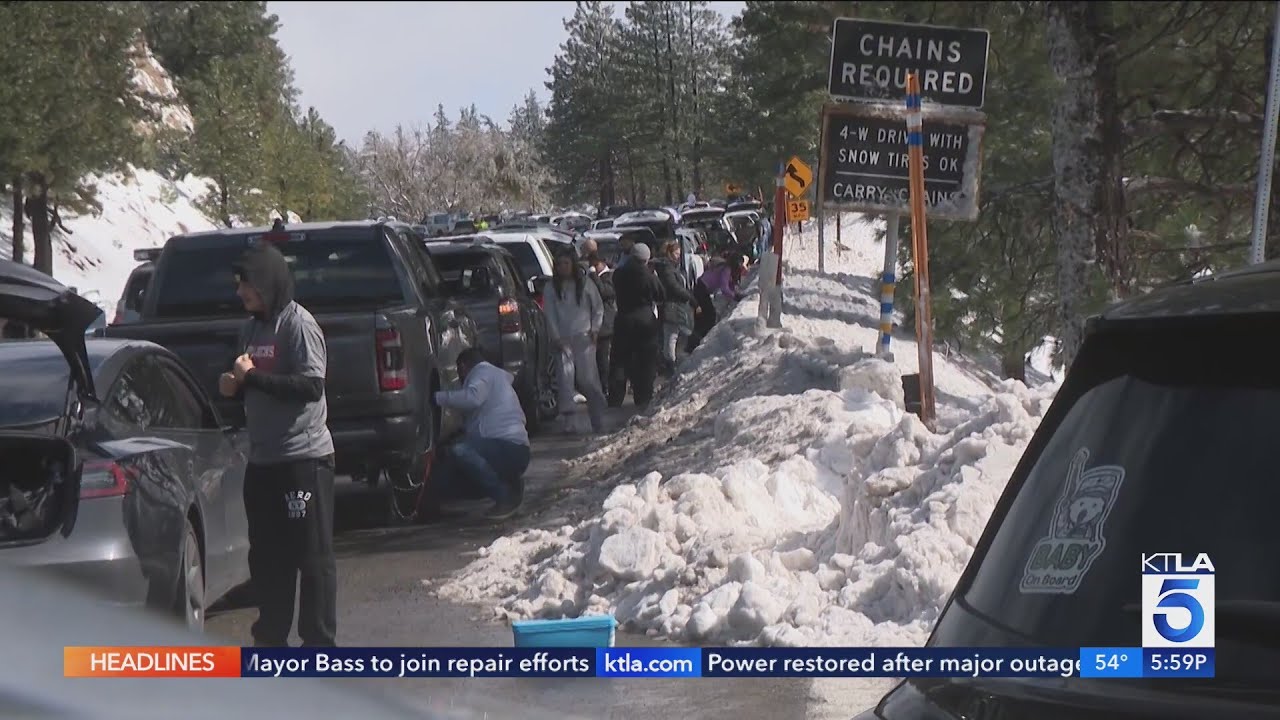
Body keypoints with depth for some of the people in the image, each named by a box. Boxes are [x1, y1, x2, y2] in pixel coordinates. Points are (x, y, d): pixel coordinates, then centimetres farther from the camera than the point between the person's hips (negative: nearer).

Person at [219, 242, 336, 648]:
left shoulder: (298, 325, -11)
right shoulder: (252, 328, 15)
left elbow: (311, 386, -20)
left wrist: (253, 377, -19)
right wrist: (235, 387, 5)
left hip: (303, 457, -8)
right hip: (262, 459, 9)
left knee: (312, 555, -3)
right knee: (266, 555, 12)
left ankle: (320, 643, 1)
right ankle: (271, 638, 20)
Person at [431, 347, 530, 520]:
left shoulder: (483, 372, -2)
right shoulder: (497, 374, 29)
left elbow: (473, 397, -24)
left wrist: (439, 397, -18)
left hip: (509, 448, -10)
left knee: (460, 451, -34)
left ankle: (505, 497, -23)